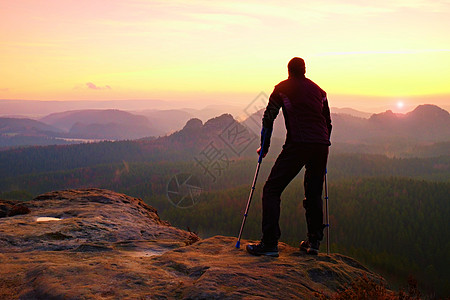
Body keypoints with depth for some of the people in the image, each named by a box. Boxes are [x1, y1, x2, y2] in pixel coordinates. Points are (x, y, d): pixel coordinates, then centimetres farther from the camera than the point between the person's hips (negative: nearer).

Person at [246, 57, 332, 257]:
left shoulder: (282, 88, 13)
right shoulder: (319, 90, 23)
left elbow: (268, 117, 11)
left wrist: (264, 146, 19)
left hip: (297, 144, -5)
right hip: (321, 145, 5)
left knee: (272, 190, -2)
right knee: (314, 193, 18)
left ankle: (270, 242, -10)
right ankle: (314, 242, 19)